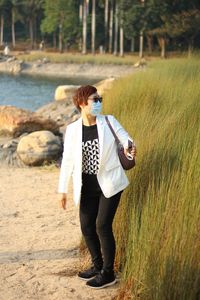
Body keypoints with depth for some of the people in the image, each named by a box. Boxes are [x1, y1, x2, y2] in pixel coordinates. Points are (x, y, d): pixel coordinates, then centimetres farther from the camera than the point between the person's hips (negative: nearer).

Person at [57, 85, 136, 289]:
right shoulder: (73, 129, -1)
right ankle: (97, 265, 31)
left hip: (109, 184, -3)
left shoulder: (109, 122, -4)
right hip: (87, 186, 3)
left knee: (102, 226, -8)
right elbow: (67, 160, 3)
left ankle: (108, 273, 8)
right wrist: (63, 190, 3)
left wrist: (129, 148, -34)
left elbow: (124, 137, -8)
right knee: (87, 227, 8)